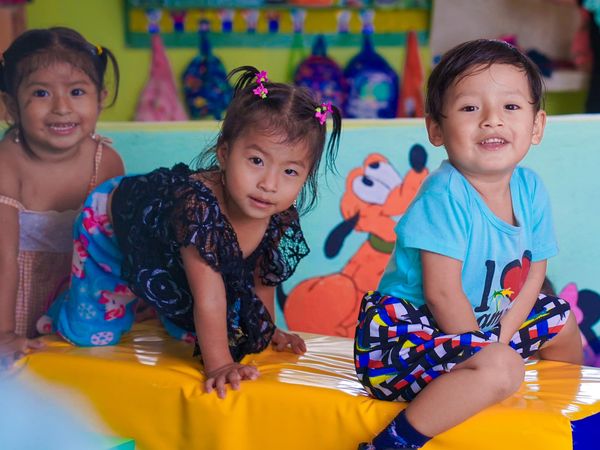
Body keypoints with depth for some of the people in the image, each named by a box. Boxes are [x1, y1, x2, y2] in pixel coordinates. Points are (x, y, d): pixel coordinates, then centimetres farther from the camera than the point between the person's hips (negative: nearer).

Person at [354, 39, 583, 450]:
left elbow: (533, 273, 5)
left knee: (561, 322, 22)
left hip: (481, 324, 9)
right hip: (405, 333, -9)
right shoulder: (444, 196, -24)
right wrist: (485, 350, -16)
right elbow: (442, 294, -25)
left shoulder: (530, 188, -2)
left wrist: (504, 333, -8)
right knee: (501, 369, -33)